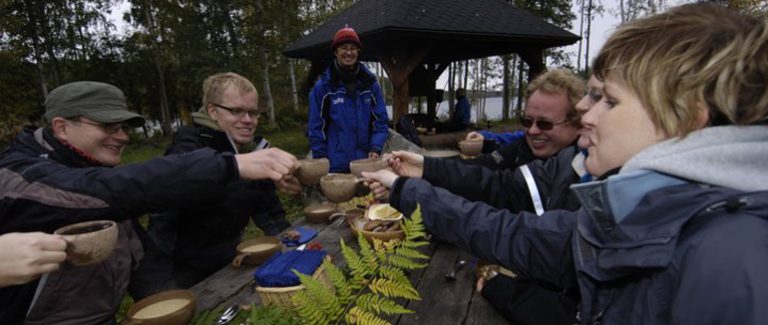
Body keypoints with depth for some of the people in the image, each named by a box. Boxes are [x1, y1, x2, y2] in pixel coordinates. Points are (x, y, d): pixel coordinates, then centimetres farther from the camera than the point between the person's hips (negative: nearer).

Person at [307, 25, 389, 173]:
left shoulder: (370, 83, 4)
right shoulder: (323, 86, -3)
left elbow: (380, 120, 6)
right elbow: (316, 127, -1)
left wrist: (375, 148, -7)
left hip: (366, 163, 3)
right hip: (335, 166, -2)